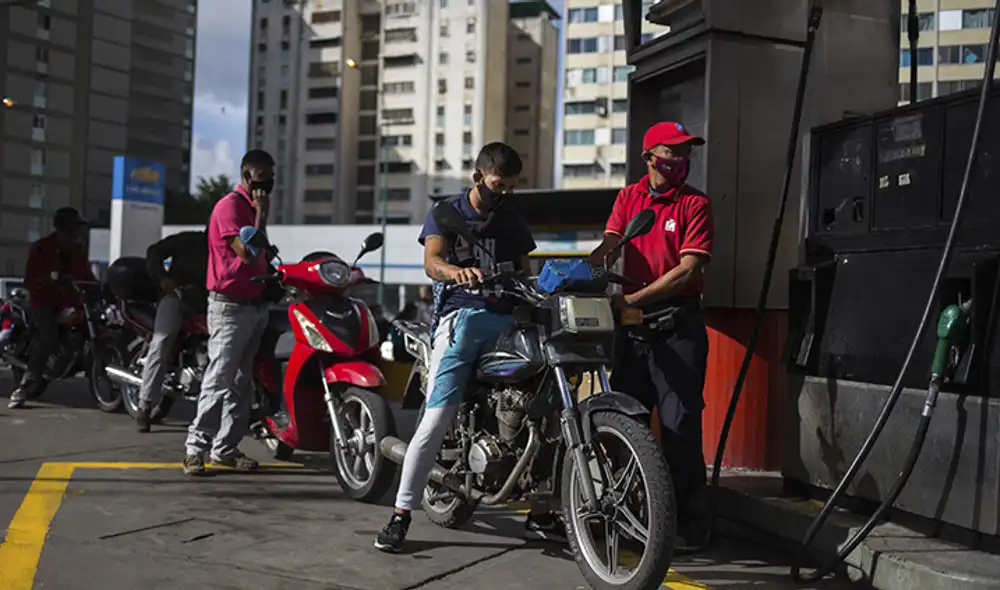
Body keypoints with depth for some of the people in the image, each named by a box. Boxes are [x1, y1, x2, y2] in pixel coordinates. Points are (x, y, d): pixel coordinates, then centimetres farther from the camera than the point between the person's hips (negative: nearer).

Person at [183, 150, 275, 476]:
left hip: (255, 305, 9)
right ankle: (196, 449, -7)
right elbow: (247, 254, -21)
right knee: (219, 380, -11)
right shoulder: (230, 205, -11)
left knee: (242, 382, 9)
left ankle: (226, 448, 15)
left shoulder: (254, 208, 16)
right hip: (231, 306, -9)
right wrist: (261, 215, -15)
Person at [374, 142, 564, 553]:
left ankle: (540, 512, 13)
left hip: (508, 319, 4)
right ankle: (400, 514, -6)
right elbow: (431, 262, -8)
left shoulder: (513, 224, 22)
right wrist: (456, 271, -30)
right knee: (437, 419, -14)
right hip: (463, 315, -4)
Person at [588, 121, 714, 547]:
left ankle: (688, 523, 0)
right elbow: (609, 244, -1)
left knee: (679, 424, -7)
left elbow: (688, 270, -12)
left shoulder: (695, 204, -2)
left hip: (678, 321, -5)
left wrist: (631, 299, -18)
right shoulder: (629, 197, 11)